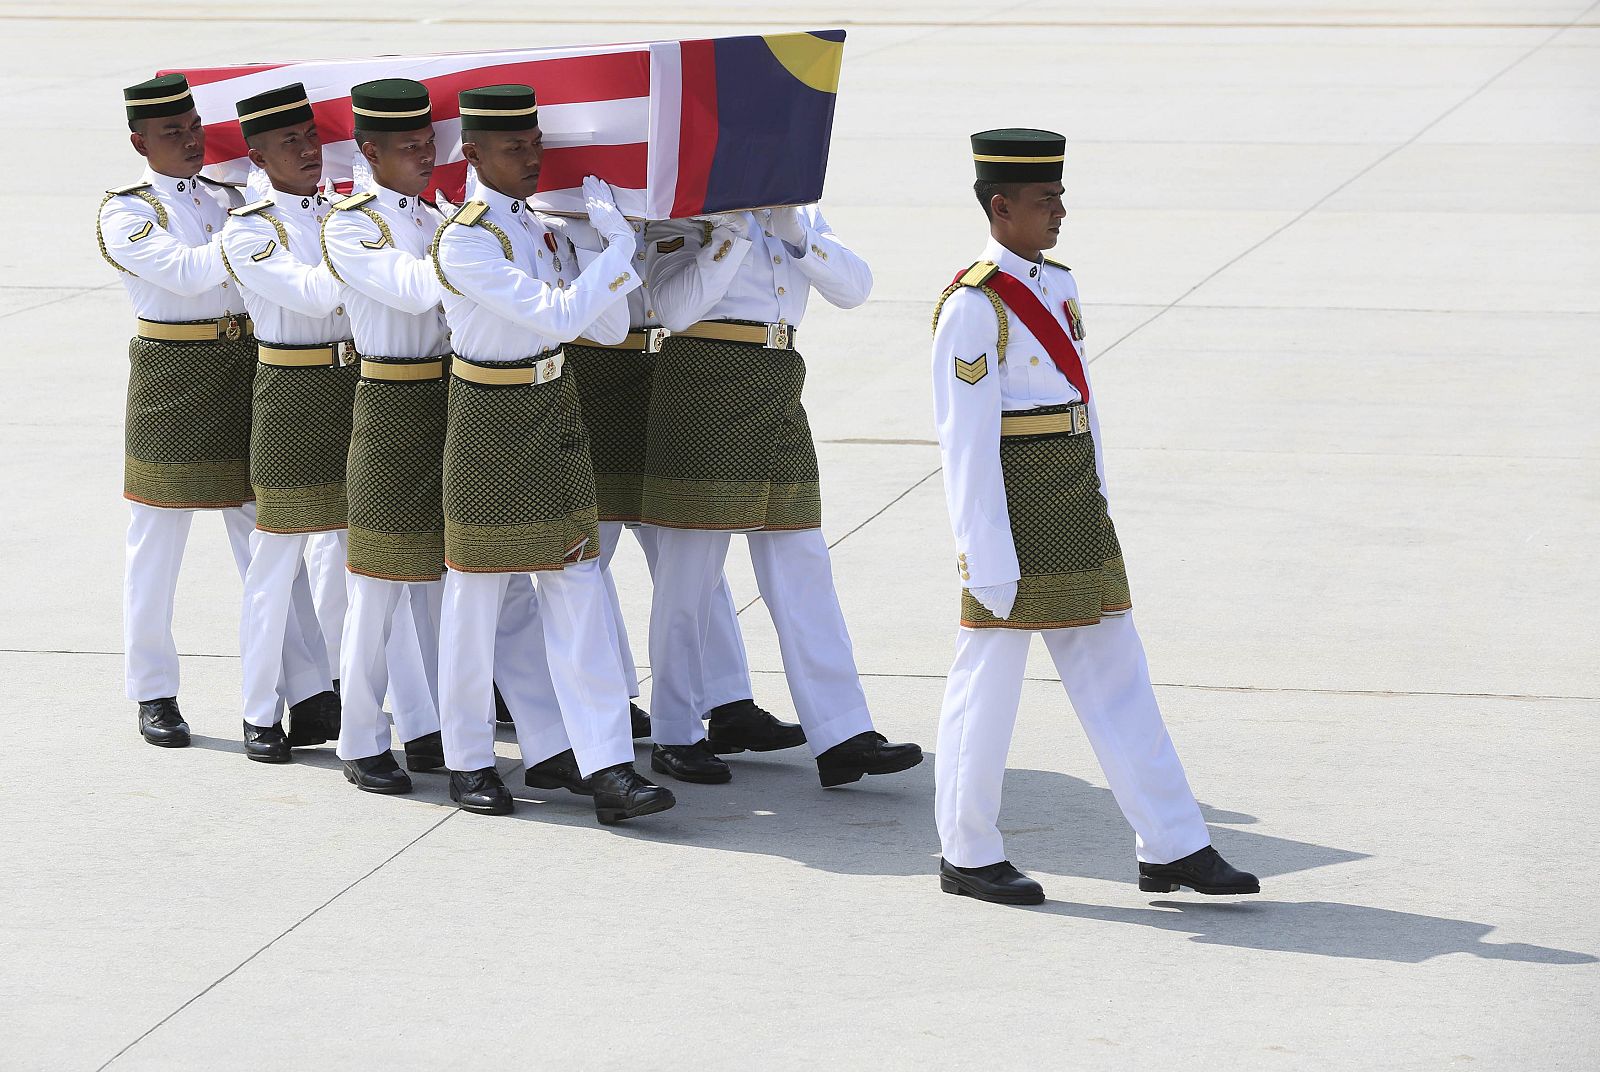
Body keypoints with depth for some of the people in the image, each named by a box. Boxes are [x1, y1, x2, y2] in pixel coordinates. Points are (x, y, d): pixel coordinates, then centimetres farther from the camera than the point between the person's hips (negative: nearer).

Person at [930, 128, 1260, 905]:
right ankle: (967, 856, 15)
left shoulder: (1056, 287, 11)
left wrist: (1095, 507, 14)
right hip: (1012, 507, -8)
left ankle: (1172, 847, 12)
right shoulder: (974, 306, -14)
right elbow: (966, 439, -16)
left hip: (1076, 507, 8)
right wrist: (987, 555, -18)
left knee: (1116, 679, 9)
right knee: (988, 681, 3)